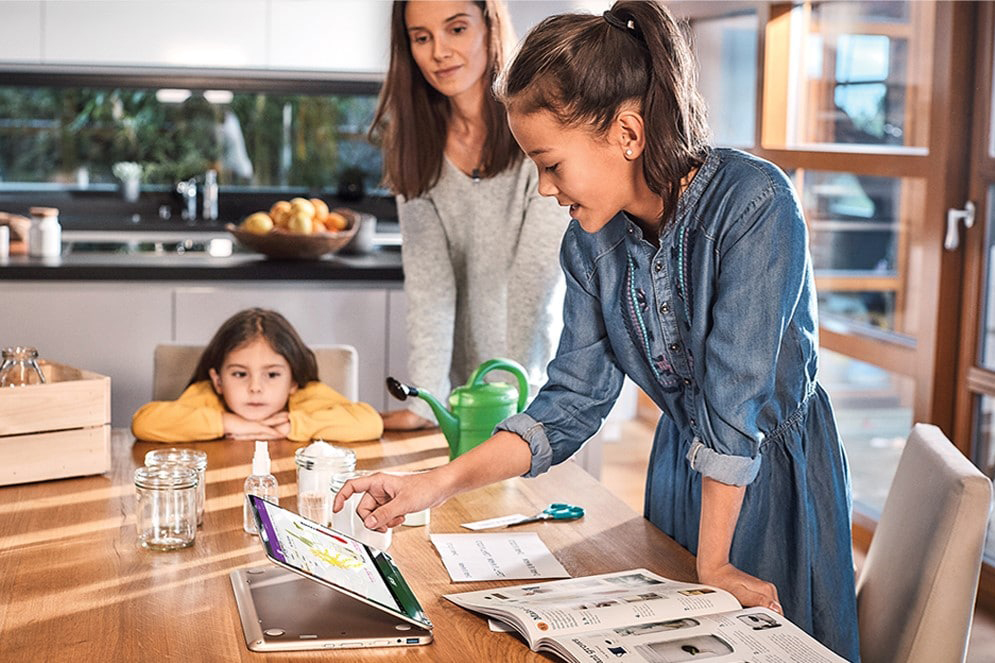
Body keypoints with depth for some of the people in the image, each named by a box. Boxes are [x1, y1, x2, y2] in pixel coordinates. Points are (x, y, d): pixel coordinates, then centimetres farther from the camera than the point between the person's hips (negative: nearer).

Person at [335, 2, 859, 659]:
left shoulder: (755, 203, -27)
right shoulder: (591, 241, -8)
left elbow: (736, 396, -26)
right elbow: (573, 399, -7)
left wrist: (714, 564, -22)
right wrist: (437, 484, -17)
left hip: (777, 466, -5)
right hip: (681, 461, 5)